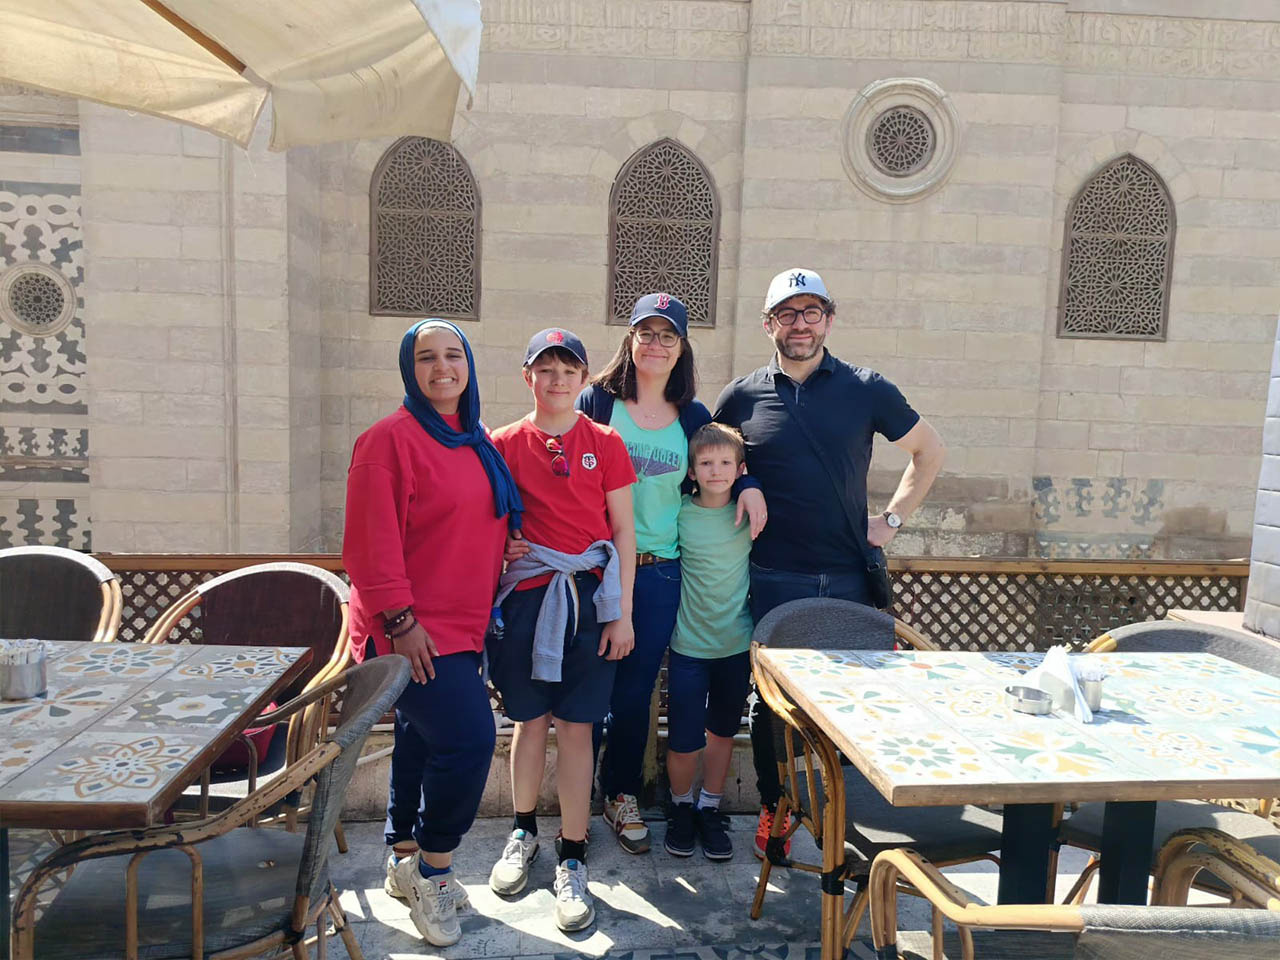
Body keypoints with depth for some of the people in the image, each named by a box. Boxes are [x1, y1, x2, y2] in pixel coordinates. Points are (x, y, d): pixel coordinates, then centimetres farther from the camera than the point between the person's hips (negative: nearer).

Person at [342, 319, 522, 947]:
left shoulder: (479, 446, 12)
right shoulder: (391, 438, -12)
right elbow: (372, 542, -17)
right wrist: (401, 620, -19)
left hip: (460, 627, 8)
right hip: (410, 631, -8)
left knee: (422, 742, 18)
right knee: (469, 738, -14)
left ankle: (404, 861, 36)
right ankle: (433, 873, 9)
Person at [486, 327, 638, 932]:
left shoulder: (605, 443, 4)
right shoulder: (505, 444, 5)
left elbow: (623, 530, 3)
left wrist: (622, 611, -1)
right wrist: (491, 603, -2)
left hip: (589, 596, 0)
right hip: (524, 598, 1)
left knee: (576, 727, 3)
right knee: (531, 720, 12)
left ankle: (572, 863, 16)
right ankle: (524, 832, 35)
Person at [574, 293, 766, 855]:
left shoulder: (693, 418, 8)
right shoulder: (598, 401, 0)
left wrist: (750, 485, 0)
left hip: (660, 571, 2)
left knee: (636, 692, 11)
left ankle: (622, 797, 31)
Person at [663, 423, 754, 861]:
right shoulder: (679, 513, -6)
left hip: (737, 643, 1)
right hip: (689, 644, -1)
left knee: (722, 731, 15)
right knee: (683, 740, 2)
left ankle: (710, 809, 35)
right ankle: (681, 807, 29)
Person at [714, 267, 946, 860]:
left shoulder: (866, 389, 3)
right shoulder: (742, 398, 4)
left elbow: (929, 452, 14)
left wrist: (893, 519, 6)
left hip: (849, 576, 0)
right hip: (772, 580, 0)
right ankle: (773, 807, 28)